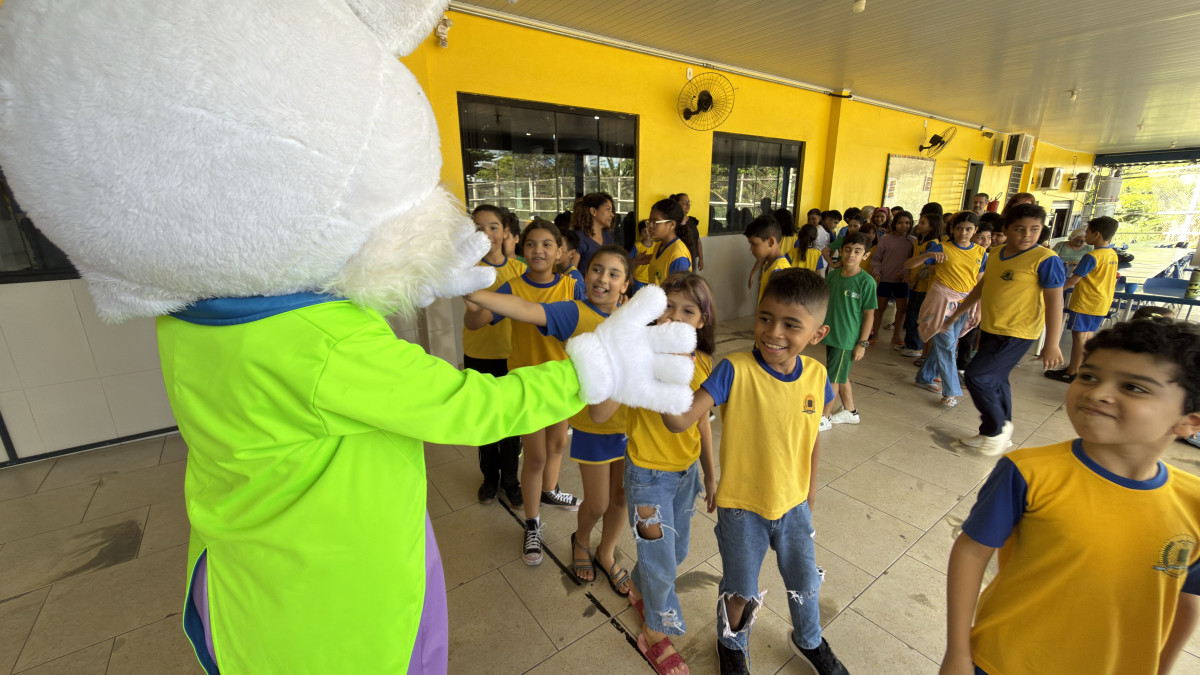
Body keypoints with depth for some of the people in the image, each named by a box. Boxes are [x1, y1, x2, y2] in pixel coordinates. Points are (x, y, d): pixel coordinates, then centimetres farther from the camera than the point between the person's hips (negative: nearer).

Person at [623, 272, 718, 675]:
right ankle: (656, 633, 40)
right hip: (649, 475, -5)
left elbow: (701, 422, 6)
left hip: (687, 471, 6)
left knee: (677, 550, 24)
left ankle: (640, 588, 56)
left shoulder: (703, 362, -6)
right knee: (662, 561, 10)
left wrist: (710, 475, 12)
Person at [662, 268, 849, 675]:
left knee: (805, 583, 26)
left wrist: (810, 488, 14)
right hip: (741, 507, -3)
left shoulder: (816, 376, -11)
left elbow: (811, 435, 5)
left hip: (794, 503, 4)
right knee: (740, 591, 18)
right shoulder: (736, 371, -26)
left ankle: (809, 641, 60)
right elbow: (680, 420, -35)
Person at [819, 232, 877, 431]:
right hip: (830, 334, 6)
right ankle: (850, 412, 36)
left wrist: (862, 343, -12)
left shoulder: (866, 282, -14)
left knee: (833, 378, 2)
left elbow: (869, 315, -10)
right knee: (841, 376, 18)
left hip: (847, 339, -6)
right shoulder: (832, 275, 1)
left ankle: (824, 417, 16)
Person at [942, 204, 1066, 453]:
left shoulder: (1045, 259, -14)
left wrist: (1051, 344, -18)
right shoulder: (996, 255, 7)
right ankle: (997, 433, 29)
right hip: (990, 330, 7)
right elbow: (981, 287, 19)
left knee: (977, 376, -11)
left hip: (1016, 334, -7)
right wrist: (957, 313, 24)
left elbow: (1054, 302, -15)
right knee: (995, 381, 15)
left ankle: (998, 428, 10)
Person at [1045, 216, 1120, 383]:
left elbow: (1074, 279, -17)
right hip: (1102, 304, 8)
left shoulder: (1091, 256, -18)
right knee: (1088, 336, 14)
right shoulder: (1112, 255, 8)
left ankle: (1071, 372, 3)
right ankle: (1081, 368, 23)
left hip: (1085, 303, -8)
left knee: (1079, 337, -2)